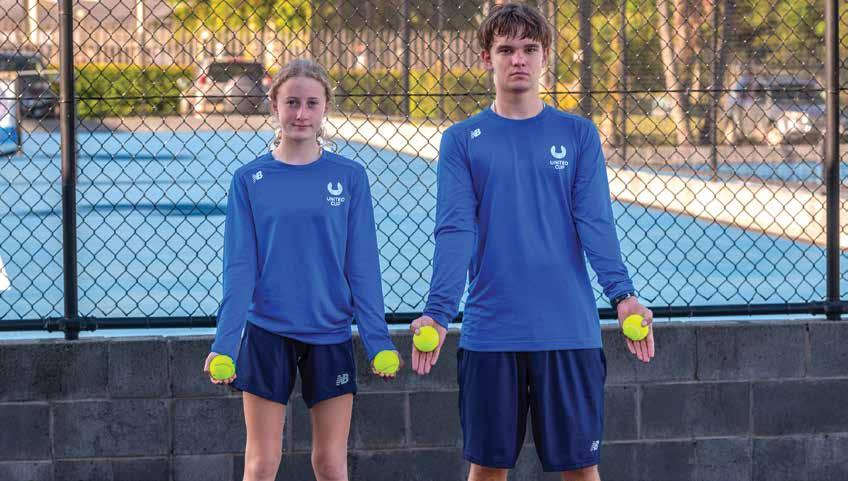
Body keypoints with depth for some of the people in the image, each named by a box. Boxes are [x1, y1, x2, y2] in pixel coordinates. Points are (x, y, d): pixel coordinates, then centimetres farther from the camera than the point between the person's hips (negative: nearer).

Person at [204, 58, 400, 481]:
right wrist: (224, 343, -8)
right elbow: (238, 270, -1)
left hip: (331, 335, 1)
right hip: (266, 335, 0)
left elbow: (362, 266, 3)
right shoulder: (249, 180, 0)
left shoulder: (349, 177, 1)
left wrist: (379, 341, -1)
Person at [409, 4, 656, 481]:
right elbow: (454, 231, -3)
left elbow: (594, 223, -1)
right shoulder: (462, 140, 5)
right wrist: (438, 312, -16)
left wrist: (623, 294, -18)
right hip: (489, 333, 0)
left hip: (569, 331, 0)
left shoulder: (578, 134, 6)